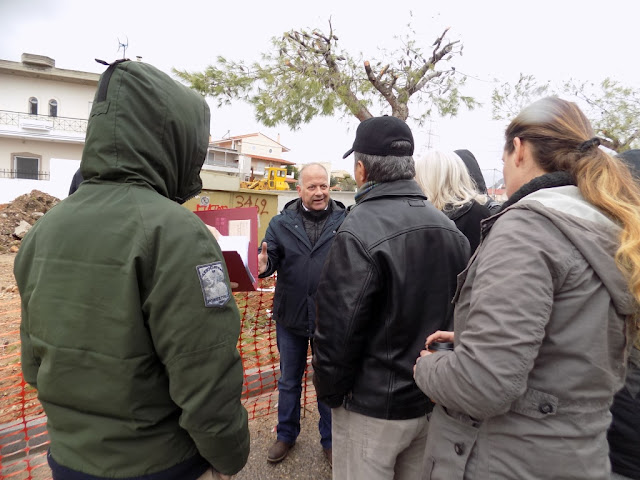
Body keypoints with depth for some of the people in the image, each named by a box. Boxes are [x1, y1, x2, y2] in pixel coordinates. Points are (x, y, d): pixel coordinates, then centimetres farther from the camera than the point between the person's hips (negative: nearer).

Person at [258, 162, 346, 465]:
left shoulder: (345, 222, -8)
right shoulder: (281, 223, -1)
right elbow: (272, 256, -7)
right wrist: (264, 265, -30)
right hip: (290, 317, 2)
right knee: (288, 381, 21)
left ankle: (330, 440, 40)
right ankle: (286, 434, 44)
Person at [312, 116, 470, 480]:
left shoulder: (359, 231, -24)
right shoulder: (450, 228, -1)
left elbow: (338, 328, -23)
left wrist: (329, 393, -6)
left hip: (374, 408, -6)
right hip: (434, 401, 7)